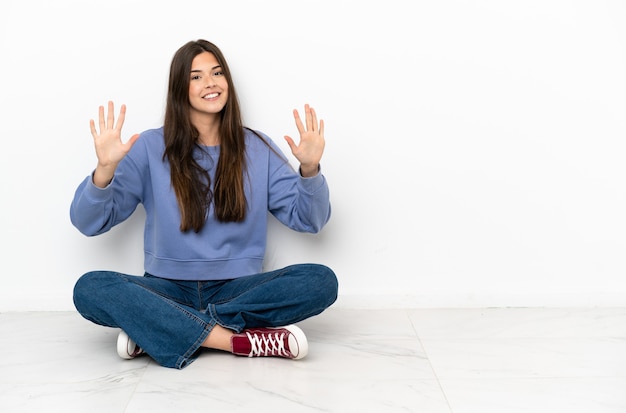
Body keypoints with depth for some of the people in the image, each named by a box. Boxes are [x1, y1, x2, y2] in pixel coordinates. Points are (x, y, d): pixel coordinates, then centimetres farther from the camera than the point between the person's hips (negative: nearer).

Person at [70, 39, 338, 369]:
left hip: (238, 289, 2)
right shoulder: (150, 148, 0)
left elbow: (309, 220, 2)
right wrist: (105, 169, -23)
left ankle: (155, 331, -24)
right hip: (169, 290, -1)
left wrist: (310, 169, -17)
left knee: (321, 281, -25)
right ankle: (239, 341, -32)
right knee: (90, 289, -28)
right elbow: (88, 223, -3)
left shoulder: (257, 148, 6)